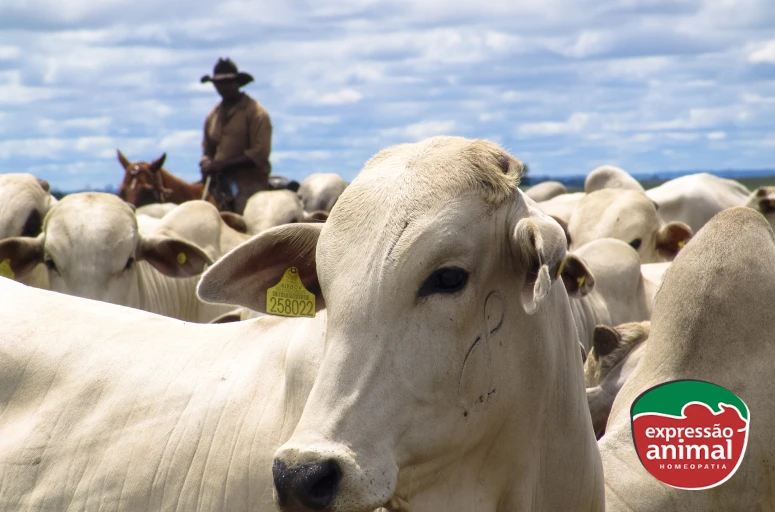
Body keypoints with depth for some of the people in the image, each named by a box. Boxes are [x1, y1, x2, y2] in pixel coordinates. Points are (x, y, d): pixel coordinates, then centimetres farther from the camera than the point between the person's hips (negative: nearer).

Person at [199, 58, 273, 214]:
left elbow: (260, 153, -12)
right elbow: (207, 151, 25)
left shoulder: (255, 112, -3)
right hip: (220, 183, 6)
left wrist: (224, 164, -18)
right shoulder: (213, 116, 17)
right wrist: (207, 164, -1)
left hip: (250, 182, -6)